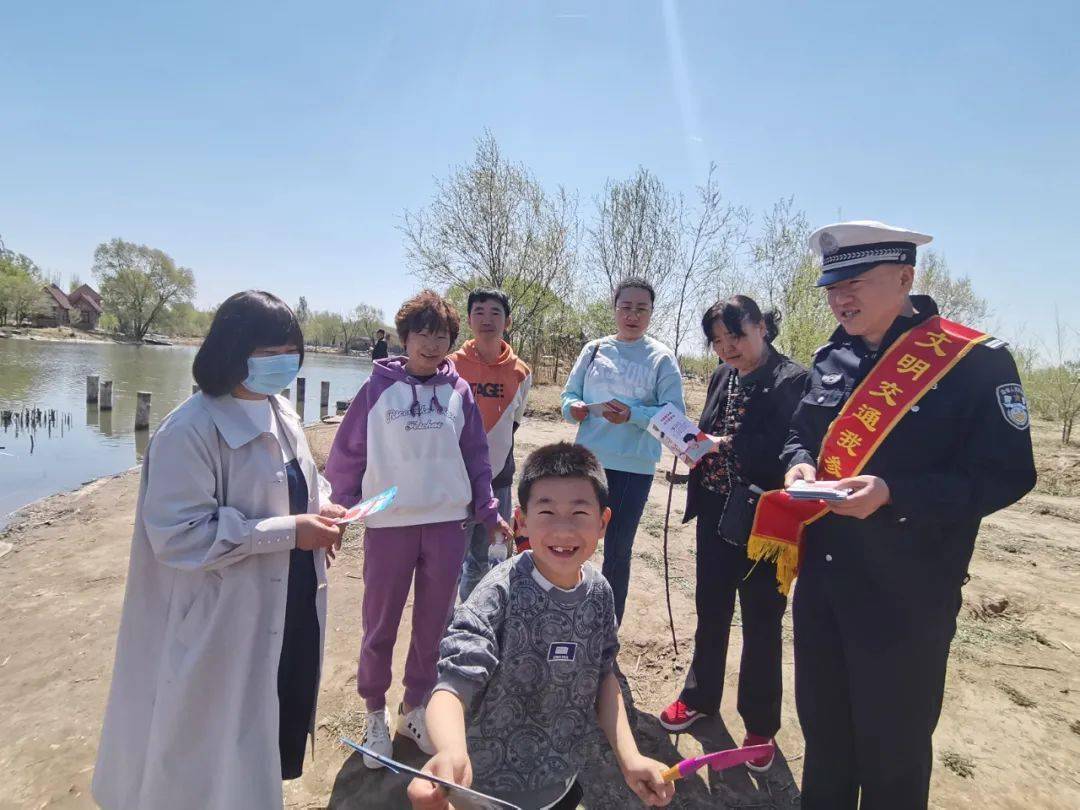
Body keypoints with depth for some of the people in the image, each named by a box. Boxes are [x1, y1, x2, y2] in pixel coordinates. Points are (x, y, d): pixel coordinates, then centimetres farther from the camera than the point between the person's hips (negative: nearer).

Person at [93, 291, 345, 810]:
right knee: (222, 754, 12)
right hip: (226, 627, -8)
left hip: (290, 611, 8)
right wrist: (288, 532, -25)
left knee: (275, 732, 23)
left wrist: (321, 507, -5)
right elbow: (178, 534, -24)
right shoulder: (191, 430, -21)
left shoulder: (281, 413, 5)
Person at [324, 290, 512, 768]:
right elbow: (346, 453, 1)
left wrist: (488, 511, 8)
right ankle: (375, 712, 31)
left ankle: (414, 708, 32)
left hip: (447, 523, 2)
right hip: (389, 525, -2)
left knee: (433, 626, 12)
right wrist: (343, 510, -1)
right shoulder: (379, 386, -2)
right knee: (380, 626, 10)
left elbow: (475, 457, 9)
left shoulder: (458, 391, 4)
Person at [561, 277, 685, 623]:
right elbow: (569, 394, 10)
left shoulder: (661, 357, -3)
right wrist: (573, 407, -12)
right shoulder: (594, 349, 6)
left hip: (634, 467, -3)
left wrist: (632, 415, -23)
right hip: (588, 460, 3)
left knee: (618, 552, 9)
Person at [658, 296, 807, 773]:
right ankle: (700, 697, 39)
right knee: (710, 611, 19)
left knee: (761, 622, 10)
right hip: (715, 514, 6)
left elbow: (789, 452, -20)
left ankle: (760, 723, 30)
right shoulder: (722, 377, 6)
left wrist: (728, 445, -24)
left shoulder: (793, 380, -14)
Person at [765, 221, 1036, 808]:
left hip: (907, 596, -5)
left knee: (892, 749, 14)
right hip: (819, 582, 6)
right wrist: (801, 467, -5)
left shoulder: (977, 361, -13)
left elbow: (1005, 475, -14)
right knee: (821, 727, 23)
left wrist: (892, 493, -26)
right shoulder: (831, 358, 6)